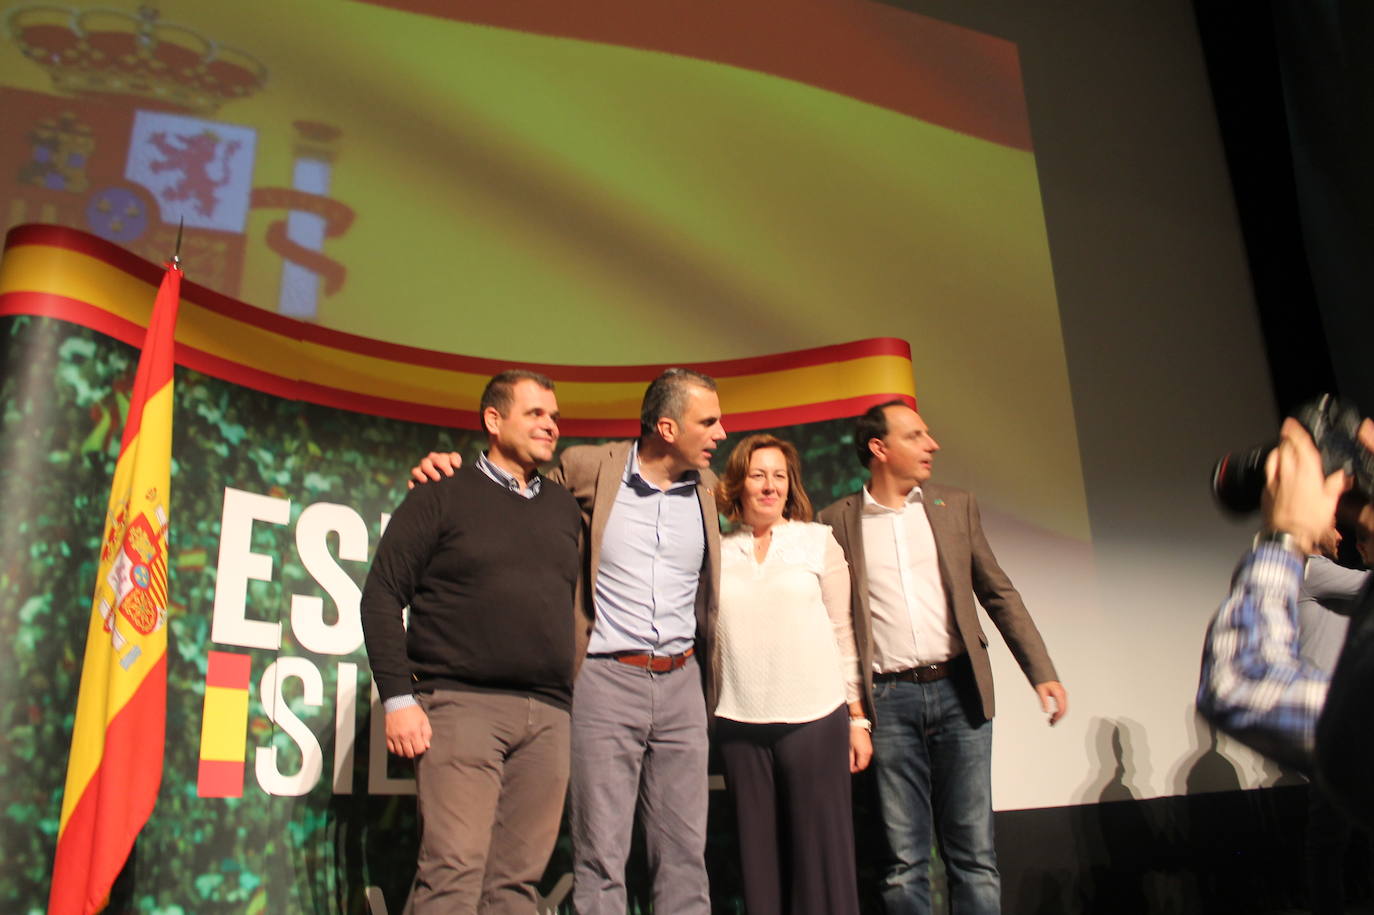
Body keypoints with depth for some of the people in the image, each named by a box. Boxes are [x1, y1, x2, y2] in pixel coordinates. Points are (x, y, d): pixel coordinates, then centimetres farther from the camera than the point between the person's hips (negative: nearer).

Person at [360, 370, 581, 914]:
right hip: (462, 704, -4)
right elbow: (381, 598, 0)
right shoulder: (443, 498, 5)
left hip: (549, 714, 4)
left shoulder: (567, 509, 18)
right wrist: (398, 698, -9)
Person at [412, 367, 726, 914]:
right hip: (606, 680, -3)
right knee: (600, 857, 2)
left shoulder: (705, 486, 7)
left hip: (681, 684, 4)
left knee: (685, 853, 9)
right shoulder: (588, 469, -4)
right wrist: (447, 470, -5)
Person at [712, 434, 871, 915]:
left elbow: (842, 633, 6)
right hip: (739, 726, 1)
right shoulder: (716, 553, 6)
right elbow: (706, 637, 9)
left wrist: (858, 718, 4)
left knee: (821, 856, 3)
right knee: (759, 857, 9)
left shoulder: (819, 541, 4)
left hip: (816, 719, -1)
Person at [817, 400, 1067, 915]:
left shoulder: (956, 506, 9)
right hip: (889, 700, -2)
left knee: (974, 852, 6)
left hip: (959, 690, 2)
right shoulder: (838, 520, 2)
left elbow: (999, 594, 10)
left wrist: (1042, 673, 1)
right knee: (905, 861, 5)